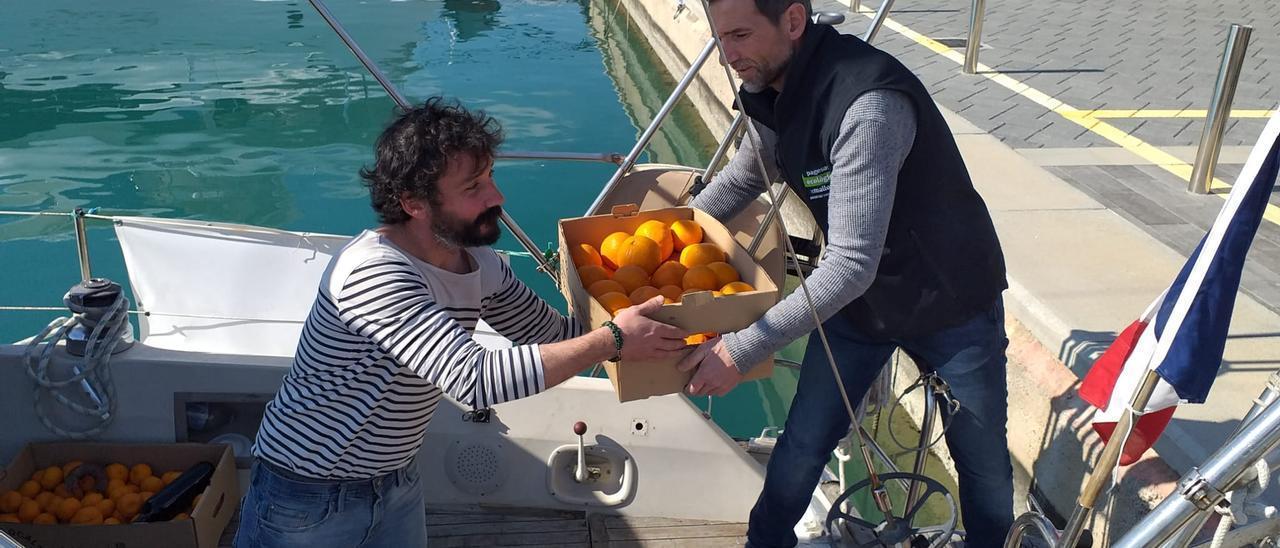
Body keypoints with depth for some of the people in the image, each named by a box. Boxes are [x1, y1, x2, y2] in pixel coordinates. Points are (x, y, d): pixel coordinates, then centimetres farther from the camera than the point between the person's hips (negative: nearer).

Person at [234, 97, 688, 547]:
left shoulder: (481, 265, -5)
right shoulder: (372, 273, -32)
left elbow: (556, 336, 3)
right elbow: (477, 380, -40)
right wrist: (612, 340, -34)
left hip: (397, 485, 7)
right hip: (307, 499, -6)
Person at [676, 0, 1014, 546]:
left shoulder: (868, 105, -35)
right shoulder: (772, 95, -8)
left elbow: (852, 264, -37)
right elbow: (739, 182, 13)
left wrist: (742, 349, -35)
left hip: (951, 303, -5)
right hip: (856, 296, 6)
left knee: (984, 463, 13)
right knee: (803, 443, 9)